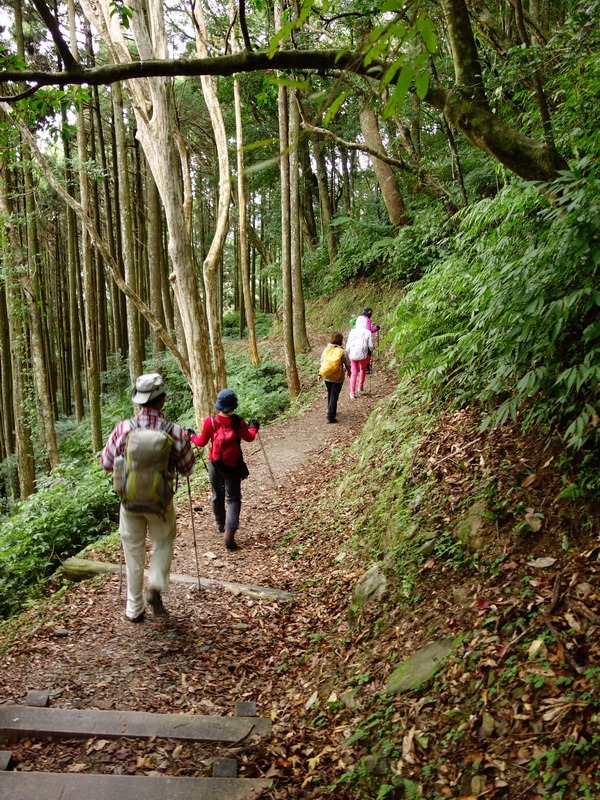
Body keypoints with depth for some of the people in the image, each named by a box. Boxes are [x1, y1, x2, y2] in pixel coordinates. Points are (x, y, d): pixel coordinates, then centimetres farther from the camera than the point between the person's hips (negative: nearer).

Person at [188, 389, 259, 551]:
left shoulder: (210, 422, -12)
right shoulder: (238, 422, -14)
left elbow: (201, 442, -1)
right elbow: (249, 438, 3)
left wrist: (192, 435, 20)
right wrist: (253, 428, 24)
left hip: (215, 464, 2)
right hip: (233, 465, -2)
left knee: (217, 495, 22)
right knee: (233, 498, 2)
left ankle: (221, 524, 39)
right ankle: (230, 531, -16)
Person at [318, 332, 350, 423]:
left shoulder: (326, 350, -5)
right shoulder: (342, 352, -15)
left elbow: (322, 363, 4)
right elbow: (347, 364, -5)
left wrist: (320, 374, 16)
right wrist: (348, 371, 16)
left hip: (327, 377, 4)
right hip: (338, 378, -4)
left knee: (330, 394, 22)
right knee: (334, 396, 3)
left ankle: (331, 411, 38)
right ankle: (331, 416, 1)